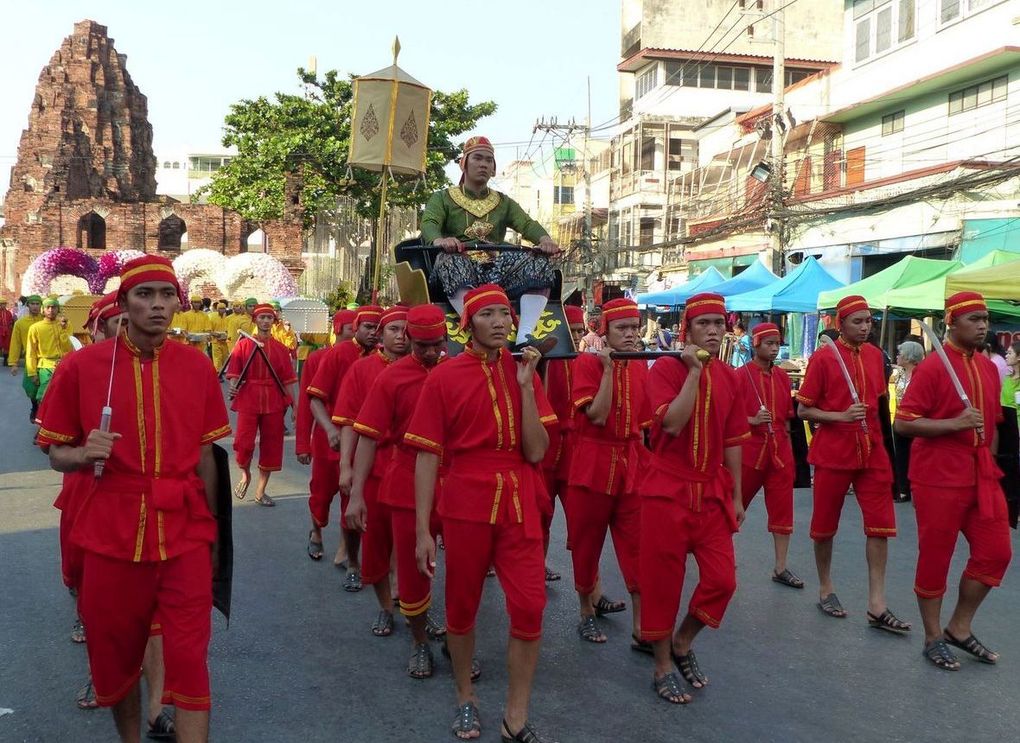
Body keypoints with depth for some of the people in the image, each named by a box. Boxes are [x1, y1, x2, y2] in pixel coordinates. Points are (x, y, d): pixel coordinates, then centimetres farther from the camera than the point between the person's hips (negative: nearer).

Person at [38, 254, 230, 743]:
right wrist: (85, 453, -19)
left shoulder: (197, 367, 0)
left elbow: (204, 453, 7)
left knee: (188, 656, -2)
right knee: (116, 654, 16)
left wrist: (209, 526, 11)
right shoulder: (81, 367, -4)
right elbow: (56, 452, 3)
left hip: (185, 533, 0)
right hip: (112, 533, 0)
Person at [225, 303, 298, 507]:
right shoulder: (243, 344, 2)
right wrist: (232, 388, -21)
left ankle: (260, 491, 17)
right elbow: (235, 374, -1)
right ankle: (245, 474, 21)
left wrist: (294, 405, 3)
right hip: (249, 400, -2)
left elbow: (287, 380, 7)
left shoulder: (280, 349, 7)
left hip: (273, 402, 2)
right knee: (244, 443, -12)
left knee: (271, 445, 4)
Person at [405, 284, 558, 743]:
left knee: (529, 607, -2)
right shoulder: (444, 377, -5)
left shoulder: (521, 372, 2)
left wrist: (525, 386, -14)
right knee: (462, 605, 12)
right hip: (466, 503, -2)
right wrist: (423, 529, -8)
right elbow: (427, 456, -5)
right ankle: (465, 698, 35)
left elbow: (536, 452, -5)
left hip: (519, 505, 2)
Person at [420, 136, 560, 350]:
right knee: (451, 262, -37)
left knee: (539, 263, -23)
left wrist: (545, 239, -20)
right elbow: (428, 223, -5)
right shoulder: (443, 198, 16)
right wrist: (439, 240, -32)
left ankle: (524, 338, -38)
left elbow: (527, 223, 5)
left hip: (496, 268, 3)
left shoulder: (504, 202, 25)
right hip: (462, 266, -3)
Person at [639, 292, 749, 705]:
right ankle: (663, 667, 22)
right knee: (663, 581, 4)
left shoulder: (729, 377, 7)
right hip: (667, 490, -5)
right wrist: (694, 371, -23)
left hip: (712, 493, 5)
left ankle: (683, 644, 27)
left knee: (722, 579, 1)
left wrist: (736, 496, 12)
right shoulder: (666, 368, -9)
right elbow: (671, 423, -24)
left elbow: (732, 440, 11)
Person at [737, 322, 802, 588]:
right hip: (749, 450, -4)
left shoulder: (783, 377, 8)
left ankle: (780, 568, 12)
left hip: (780, 451, 5)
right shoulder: (741, 376, -8)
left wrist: (788, 449, 12)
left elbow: (786, 416, 14)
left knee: (782, 509, 5)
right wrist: (752, 420, -23)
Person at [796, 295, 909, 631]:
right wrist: (842, 416, -21)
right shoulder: (822, 358, -9)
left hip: (872, 452, 4)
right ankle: (825, 590, 27)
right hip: (832, 452, -4)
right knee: (825, 525, 8)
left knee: (881, 525, -1)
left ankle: (877, 606, 4)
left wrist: (873, 428, 15)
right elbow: (803, 410, -8)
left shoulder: (874, 354, 6)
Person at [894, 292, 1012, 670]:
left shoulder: (989, 368, 9)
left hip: (982, 475, 7)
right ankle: (933, 638, 19)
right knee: (935, 557, 4)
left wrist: (989, 463, 18)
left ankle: (959, 628, 25)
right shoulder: (932, 367, -13)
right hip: (939, 476, -7)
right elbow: (903, 423, -16)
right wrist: (954, 423, -23)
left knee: (995, 551, 8)